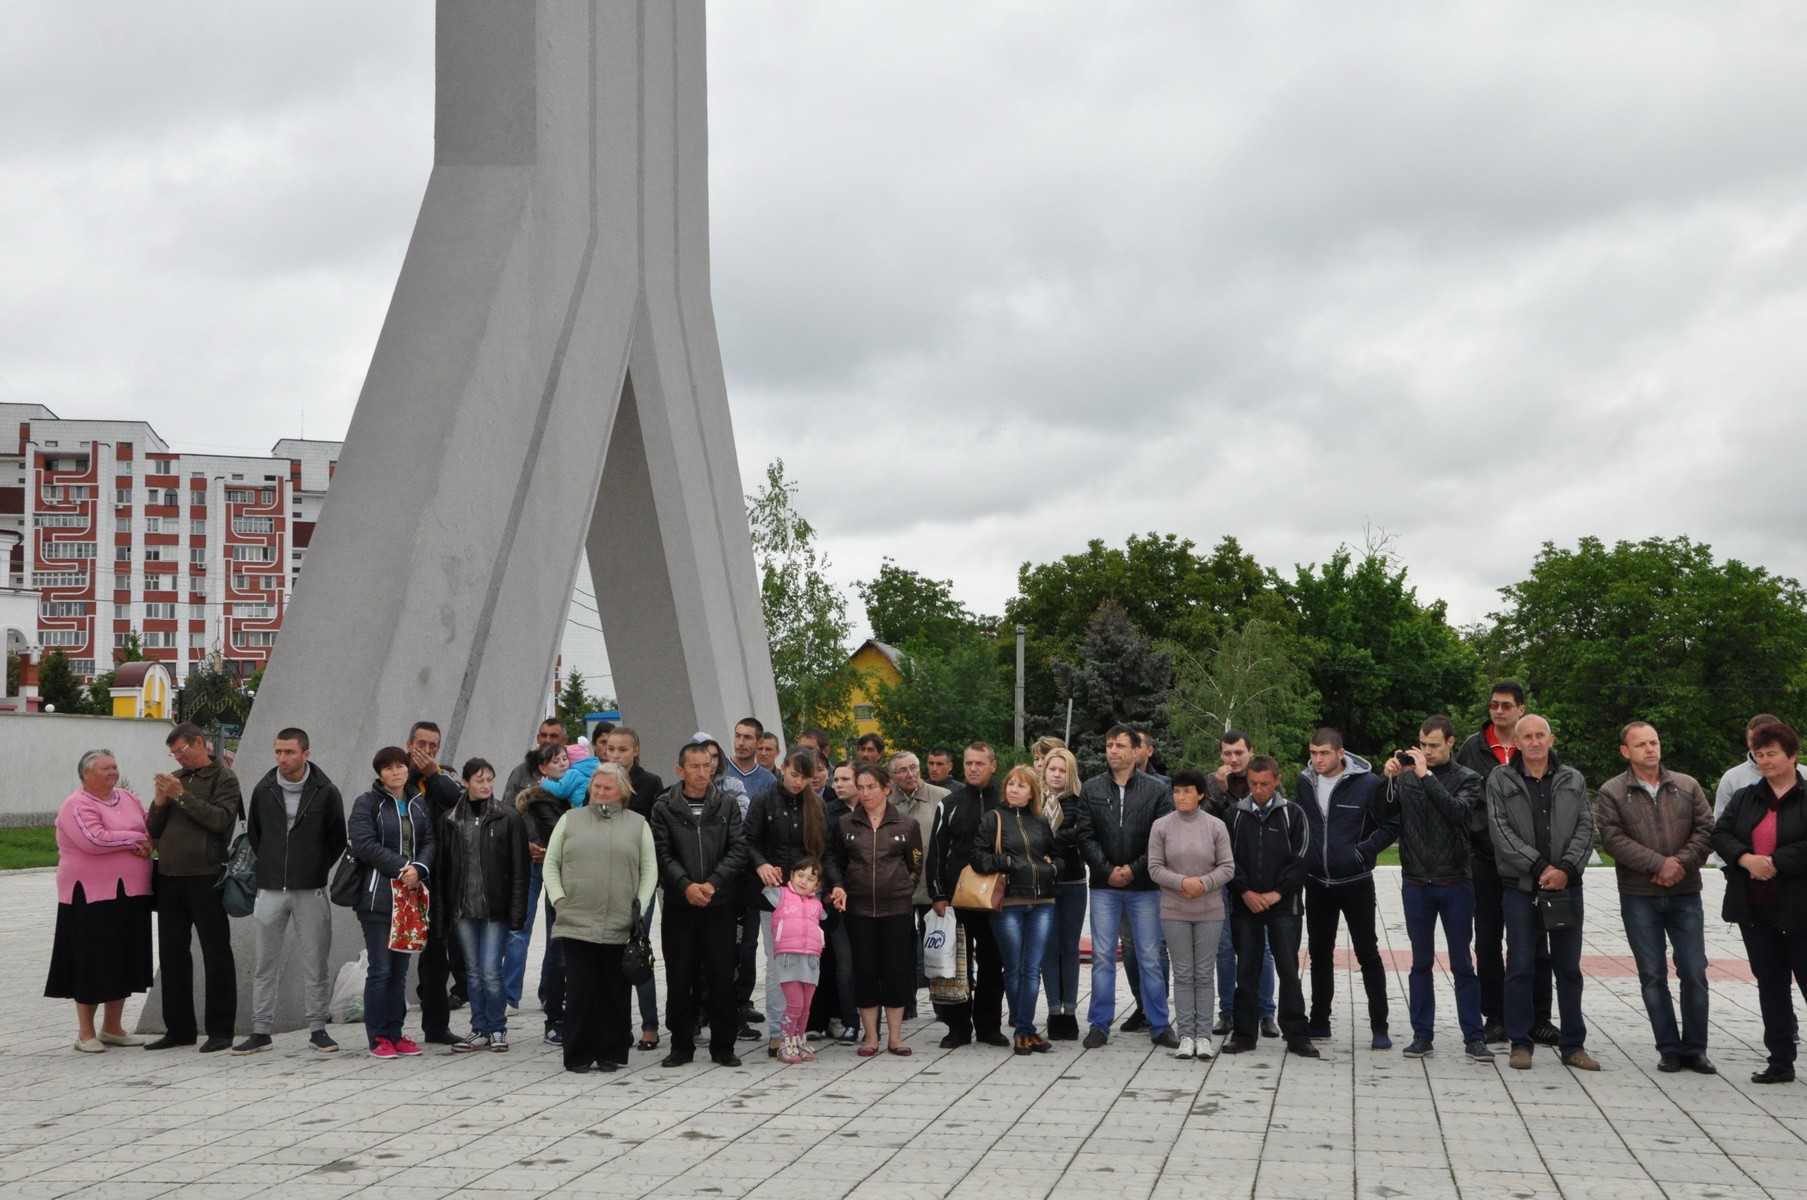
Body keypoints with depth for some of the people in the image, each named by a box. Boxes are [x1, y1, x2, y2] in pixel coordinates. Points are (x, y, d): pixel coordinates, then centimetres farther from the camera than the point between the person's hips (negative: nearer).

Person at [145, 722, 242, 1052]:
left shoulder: (223, 778, -1)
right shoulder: (175, 778, 15)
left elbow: (220, 819, -17)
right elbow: (153, 830, 14)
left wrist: (181, 796, -15)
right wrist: (160, 801, -5)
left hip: (205, 878, -6)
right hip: (169, 878, 7)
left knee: (216, 954, -1)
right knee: (172, 955, 10)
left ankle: (220, 1031, 3)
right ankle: (179, 1028, 19)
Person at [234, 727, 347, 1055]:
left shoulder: (326, 792, -3)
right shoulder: (264, 790, 3)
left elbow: (337, 838, 6)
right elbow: (252, 834, 16)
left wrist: (318, 871, 3)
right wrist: (269, 867, 10)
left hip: (311, 891, -2)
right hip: (271, 891, 2)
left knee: (315, 963, 3)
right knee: (265, 964, 5)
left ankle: (318, 1028, 13)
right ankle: (261, 1031, 10)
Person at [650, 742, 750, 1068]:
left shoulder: (727, 805, 6)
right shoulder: (664, 807, 3)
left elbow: (738, 850, -1)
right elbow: (662, 854, -3)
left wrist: (712, 883, -14)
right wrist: (686, 885, -17)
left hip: (719, 903, 0)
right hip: (679, 905, 0)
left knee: (722, 976, 2)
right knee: (679, 977, 3)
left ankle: (723, 1046, 11)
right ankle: (681, 1045, 14)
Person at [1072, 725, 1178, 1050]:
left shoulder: (1157, 790, -1)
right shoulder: (1091, 790, 5)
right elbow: (1085, 836, 1)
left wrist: (1134, 869, -12)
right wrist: (1108, 870, -10)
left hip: (1144, 886, -1)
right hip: (1104, 886, 1)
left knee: (1150, 958, 3)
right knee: (1102, 957, 4)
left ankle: (1159, 1025, 11)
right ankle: (1099, 1025, 10)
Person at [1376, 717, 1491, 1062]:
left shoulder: (1466, 779, 0)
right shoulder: (1405, 776, 5)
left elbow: (1458, 811, -19)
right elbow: (1384, 817, 1)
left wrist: (1426, 775, -21)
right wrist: (1387, 780, -13)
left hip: (1455, 884, -2)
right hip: (1416, 883, 2)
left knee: (1462, 964, 2)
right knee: (1421, 962, 8)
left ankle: (1473, 1037, 6)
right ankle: (1422, 1035, 13)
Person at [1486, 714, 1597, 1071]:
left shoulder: (1573, 780, 9)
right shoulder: (1500, 781, 1)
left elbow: (1586, 828, 3)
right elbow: (1502, 832, -7)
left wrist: (1566, 868, -12)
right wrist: (1540, 867, -14)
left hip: (1566, 886, 2)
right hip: (1521, 887, -2)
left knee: (1569, 968, 7)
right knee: (1520, 968, 1)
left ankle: (1573, 1045, 15)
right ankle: (1520, 1044, 9)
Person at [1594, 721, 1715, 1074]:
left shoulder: (1687, 787, 8)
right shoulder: (1611, 793, 0)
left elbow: (1706, 830, 1)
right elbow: (1613, 839, -11)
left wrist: (1682, 863, -15)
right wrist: (1659, 864, -17)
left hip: (1685, 894, 2)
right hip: (1639, 897, -2)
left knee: (1694, 972, 1)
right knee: (1653, 975, 3)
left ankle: (1695, 1049, 11)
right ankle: (1669, 1049, 11)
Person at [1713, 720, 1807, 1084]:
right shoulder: (1745, 798, 11)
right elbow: (1720, 834, 3)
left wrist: (1775, 862, -20)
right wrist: (1746, 859, -14)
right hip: (1756, 908, 5)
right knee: (1770, 984, 11)